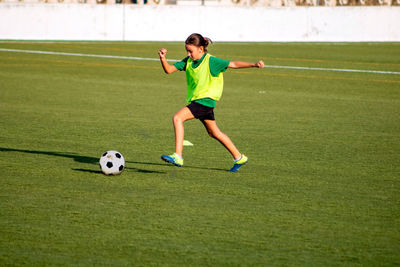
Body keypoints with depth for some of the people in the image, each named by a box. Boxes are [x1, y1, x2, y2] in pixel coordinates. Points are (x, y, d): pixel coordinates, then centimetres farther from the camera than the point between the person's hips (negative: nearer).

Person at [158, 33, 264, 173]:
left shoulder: (211, 61, -12)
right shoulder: (188, 61, 7)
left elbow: (233, 64, -10)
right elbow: (169, 70, 3)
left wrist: (254, 65, -20)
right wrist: (163, 58, -16)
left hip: (205, 100, -8)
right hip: (196, 100, 8)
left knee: (177, 118, -22)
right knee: (214, 133, 18)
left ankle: (178, 157, -26)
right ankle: (239, 158, 30)